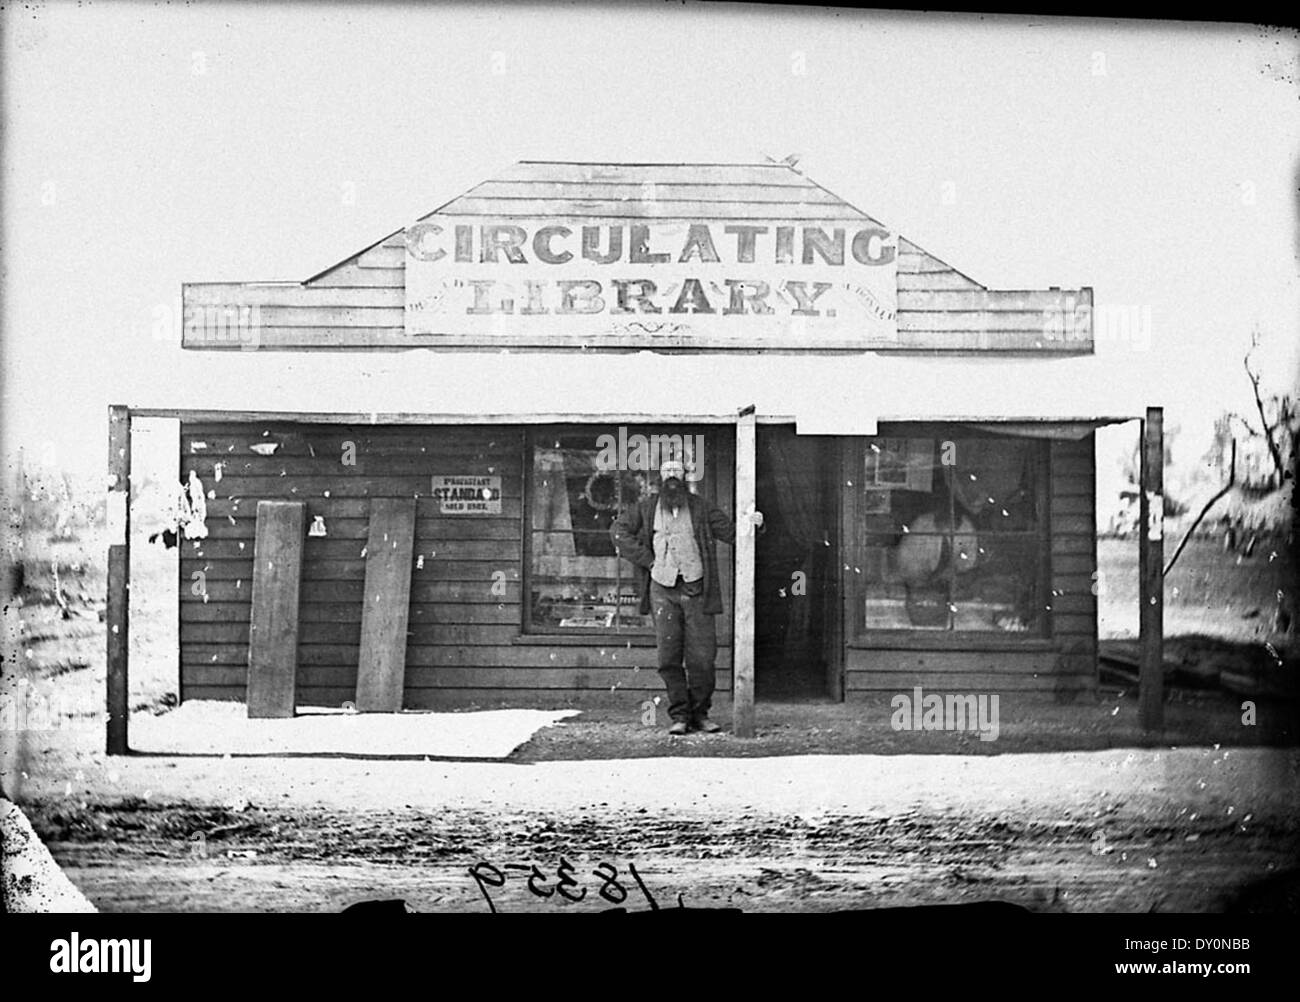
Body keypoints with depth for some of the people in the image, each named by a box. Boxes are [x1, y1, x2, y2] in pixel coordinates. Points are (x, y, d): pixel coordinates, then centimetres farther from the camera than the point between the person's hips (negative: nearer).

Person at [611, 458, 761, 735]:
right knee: (669, 657, -1)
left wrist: (750, 524, -14)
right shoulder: (646, 508, 10)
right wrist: (645, 559, 1)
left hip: (695, 588, 0)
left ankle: (700, 714, 10)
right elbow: (619, 529, 11)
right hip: (662, 590, 0)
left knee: (702, 657, -2)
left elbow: (730, 532, 7)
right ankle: (679, 715, 6)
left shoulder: (701, 508, 8)